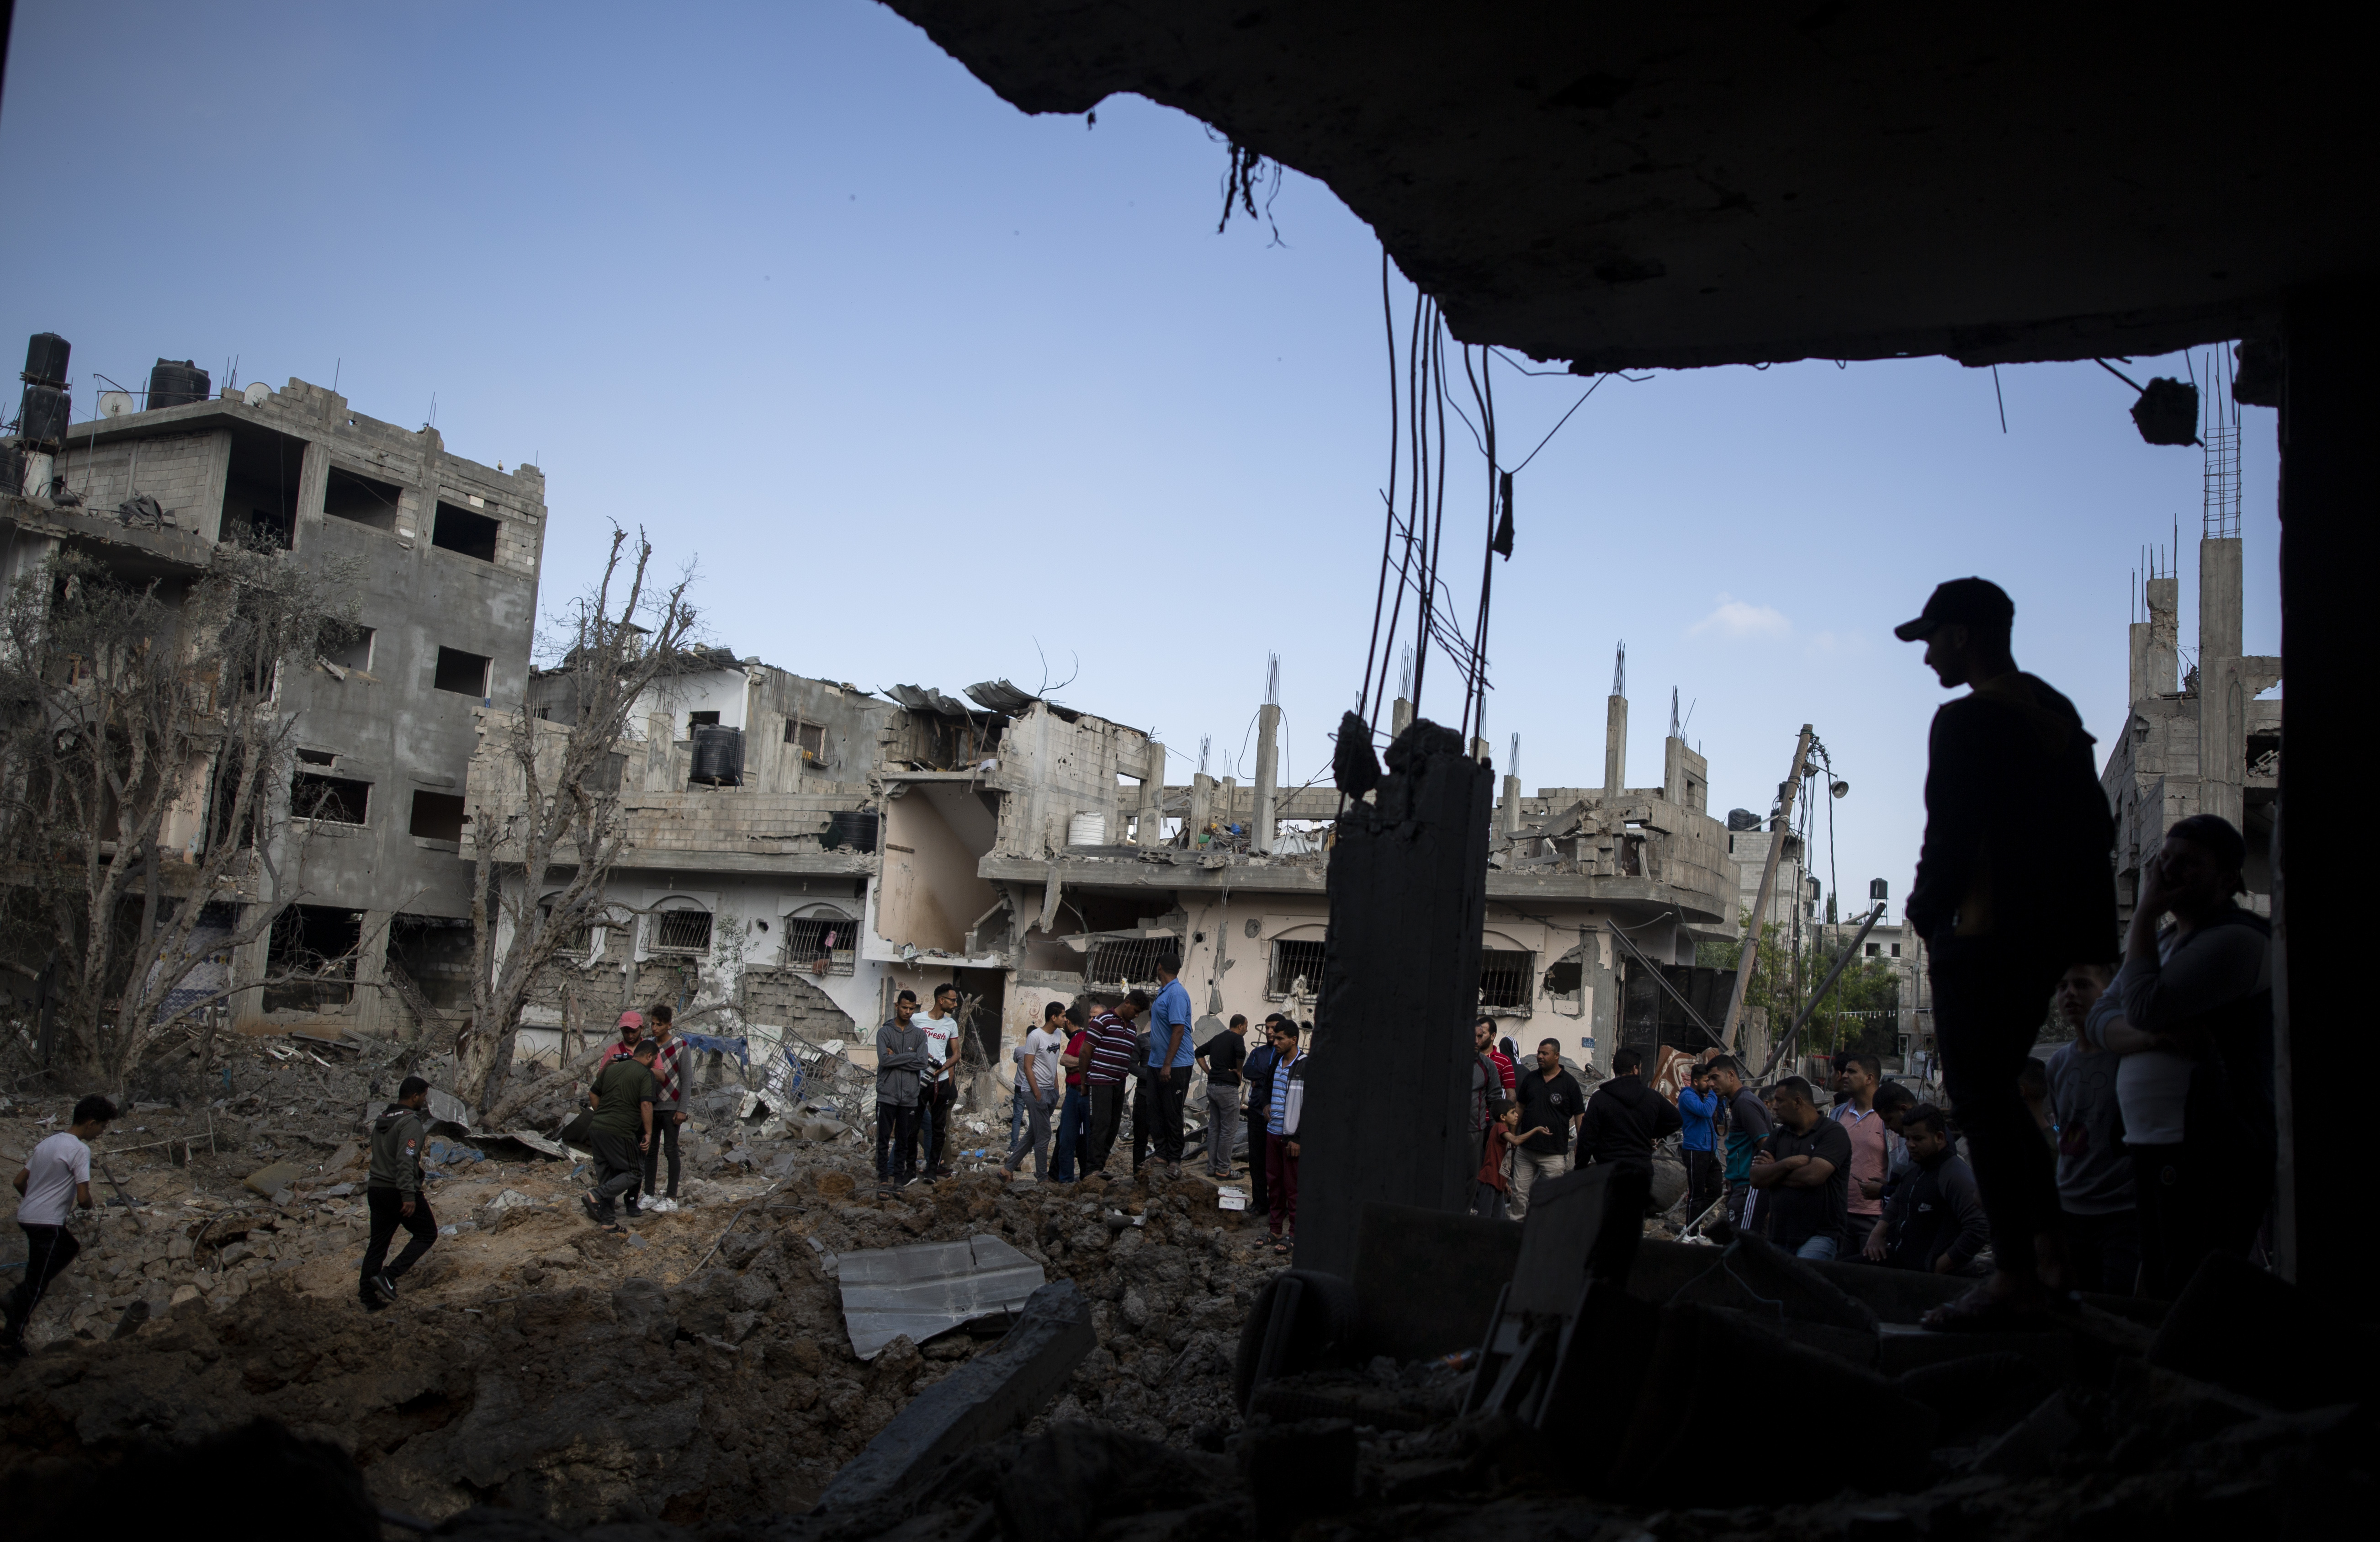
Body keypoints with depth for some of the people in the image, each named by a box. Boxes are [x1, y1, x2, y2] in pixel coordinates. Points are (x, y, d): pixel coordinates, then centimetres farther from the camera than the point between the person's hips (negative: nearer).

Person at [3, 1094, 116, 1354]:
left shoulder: (48, 1142, 10)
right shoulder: (80, 1150, -16)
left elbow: (19, 1181, 16)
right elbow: (83, 1197, -18)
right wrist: (87, 1206, 4)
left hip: (26, 1215, 9)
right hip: (46, 1223, -9)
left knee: (70, 1248, 27)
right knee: (36, 1285, 2)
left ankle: (17, 1297, 22)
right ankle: (10, 1339, 7)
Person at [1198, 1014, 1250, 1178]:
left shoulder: (1217, 1038, 14)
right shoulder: (1237, 1038, -9)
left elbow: (1199, 1053, 21)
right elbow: (1241, 1052, -30)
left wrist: (1209, 1071, 14)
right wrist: (1239, 1071, -13)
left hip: (1212, 1086, 8)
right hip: (1227, 1089, -8)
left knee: (1214, 1128, 13)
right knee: (1229, 1130, 0)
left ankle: (1212, 1167, 17)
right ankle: (1223, 1169, 2)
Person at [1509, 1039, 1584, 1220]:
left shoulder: (1569, 1083, -3)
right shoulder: (1530, 1078, 9)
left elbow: (1579, 1116, -1)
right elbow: (1520, 1108, 18)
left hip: (1554, 1154, -4)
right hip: (1525, 1149, 4)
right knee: (1519, 1194, 5)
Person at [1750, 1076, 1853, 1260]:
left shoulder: (1833, 1133, -4)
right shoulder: (1779, 1135, 15)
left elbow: (1814, 1176, -19)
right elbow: (1756, 1179, 5)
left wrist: (1773, 1172, -3)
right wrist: (1787, 1164, -12)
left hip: (1820, 1236, -6)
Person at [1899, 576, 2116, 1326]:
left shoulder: (1969, 720, -14)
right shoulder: (2059, 713, 13)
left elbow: (1950, 836, -18)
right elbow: (2096, 826, 16)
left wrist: (1925, 913, -3)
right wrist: (2066, 908, 19)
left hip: (1982, 935, -9)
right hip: (2048, 935, 9)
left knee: (1982, 1102, -4)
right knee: (1997, 1091, 19)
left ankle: (2013, 1279, -2)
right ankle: (2050, 1251, 20)